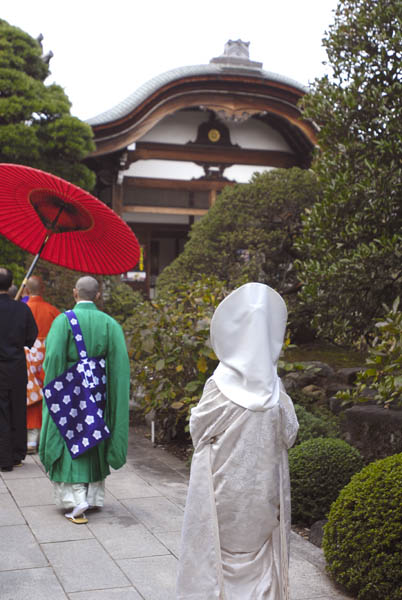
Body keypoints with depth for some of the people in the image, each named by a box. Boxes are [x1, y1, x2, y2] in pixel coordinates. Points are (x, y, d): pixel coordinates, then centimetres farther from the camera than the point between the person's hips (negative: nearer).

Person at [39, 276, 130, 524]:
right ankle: (94, 496, 23)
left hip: (69, 390, -3)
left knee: (71, 441, 2)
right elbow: (120, 361, -2)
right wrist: (113, 390, 6)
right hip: (98, 390, 3)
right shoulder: (109, 323, 0)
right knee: (94, 440, 16)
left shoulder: (64, 320, -9)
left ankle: (77, 500, -9)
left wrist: (52, 390, -4)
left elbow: (54, 357, -13)